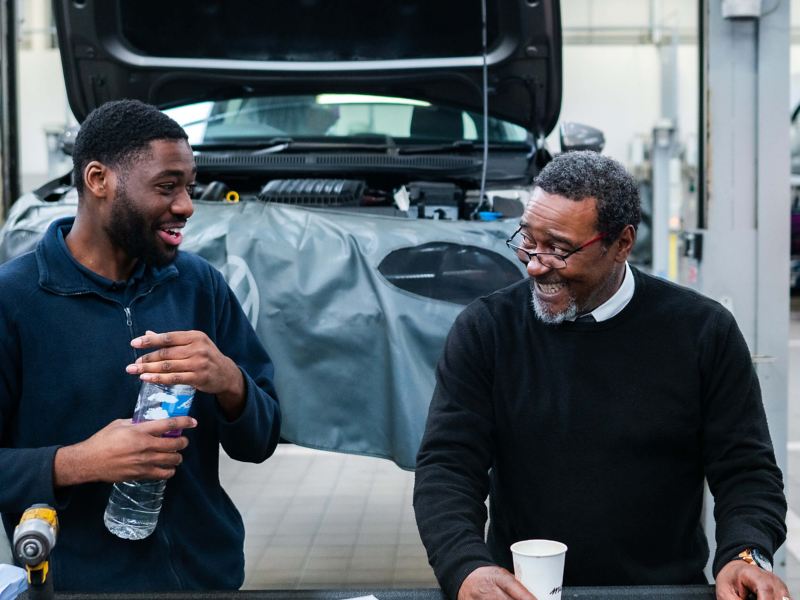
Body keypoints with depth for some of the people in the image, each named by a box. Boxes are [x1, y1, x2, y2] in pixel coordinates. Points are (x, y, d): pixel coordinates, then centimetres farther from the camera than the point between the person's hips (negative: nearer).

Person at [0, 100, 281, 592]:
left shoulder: (200, 285, -1)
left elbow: (260, 442, 1)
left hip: (211, 571, 4)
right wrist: (71, 464, -28)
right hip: (75, 579, -4)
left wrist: (229, 383, -18)